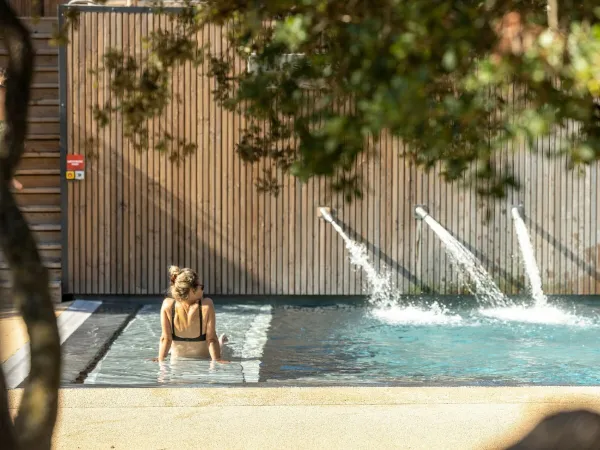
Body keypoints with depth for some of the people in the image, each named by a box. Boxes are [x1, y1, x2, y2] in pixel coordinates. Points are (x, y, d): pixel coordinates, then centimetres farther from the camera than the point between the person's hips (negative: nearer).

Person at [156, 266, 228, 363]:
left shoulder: (167, 305, -23)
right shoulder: (206, 305, -28)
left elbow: (165, 338, -18)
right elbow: (211, 339, -25)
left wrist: (160, 360, -11)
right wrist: (217, 360, -20)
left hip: (176, 361, 1)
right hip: (202, 358, -1)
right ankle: (221, 343, 65)